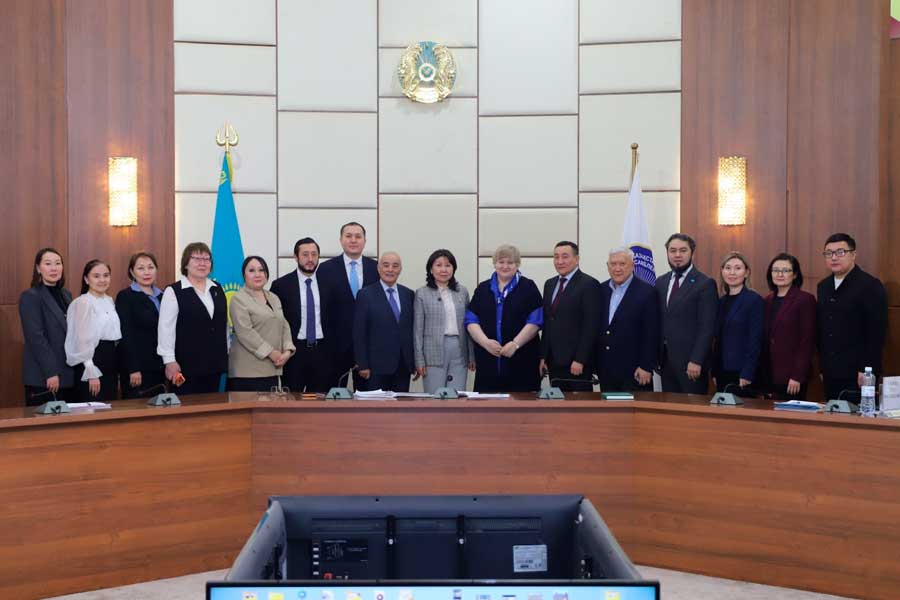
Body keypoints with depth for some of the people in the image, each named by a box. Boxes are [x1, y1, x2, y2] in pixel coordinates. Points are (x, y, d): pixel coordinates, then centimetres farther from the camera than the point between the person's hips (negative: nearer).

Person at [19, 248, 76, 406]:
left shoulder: (66, 295, 14)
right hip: (43, 378, -7)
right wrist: (51, 372, -19)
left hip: (68, 375, 7)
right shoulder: (30, 297, -8)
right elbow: (36, 338, -15)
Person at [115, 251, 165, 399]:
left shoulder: (162, 295, 13)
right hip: (138, 368, -6)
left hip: (159, 367, 6)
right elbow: (126, 335, -10)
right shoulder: (125, 297, -5)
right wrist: (133, 369, -16)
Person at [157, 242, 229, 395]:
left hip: (215, 362, 5)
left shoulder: (217, 289, 13)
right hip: (188, 363, -5)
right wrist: (169, 361, -13)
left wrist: (227, 352, 15)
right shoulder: (174, 292, -5)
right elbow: (166, 329, -9)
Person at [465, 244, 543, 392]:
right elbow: (471, 320, 7)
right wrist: (486, 342, -9)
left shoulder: (528, 287, 7)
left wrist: (515, 343, -13)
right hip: (488, 360, 2)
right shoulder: (483, 289, 14)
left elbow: (535, 321, -2)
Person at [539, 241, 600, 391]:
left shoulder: (589, 284, -7)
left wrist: (580, 360, -16)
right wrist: (543, 356, 11)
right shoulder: (549, 284, 16)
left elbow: (590, 326, -12)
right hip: (554, 361, 6)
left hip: (577, 363, -6)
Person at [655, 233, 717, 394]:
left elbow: (707, 327, -12)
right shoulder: (661, 282, 12)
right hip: (665, 358, 5)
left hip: (690, 359, -5)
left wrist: (696, 361, -17)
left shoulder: (705, 284, -7)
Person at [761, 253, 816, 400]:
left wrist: (797, 377, -15)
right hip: (769, 377, 6)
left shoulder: (805, 300, -5)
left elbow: (807, 342, -10)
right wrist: (764, 379, 9)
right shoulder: (769, 301, 12)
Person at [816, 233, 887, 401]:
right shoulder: (823, 286, 14)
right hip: (830, 375, 6)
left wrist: (867, 370, -16)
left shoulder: (870, 286, -6)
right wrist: (822, 368, 14)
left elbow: (877, 333, -12)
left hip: (857, 375, -6)